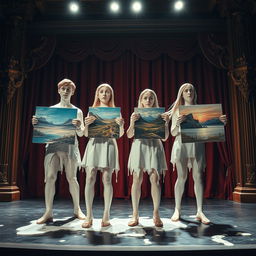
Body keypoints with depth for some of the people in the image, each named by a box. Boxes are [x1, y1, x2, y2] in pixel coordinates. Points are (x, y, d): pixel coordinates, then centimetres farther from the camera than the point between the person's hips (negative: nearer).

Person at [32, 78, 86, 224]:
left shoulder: (77, 111, 9)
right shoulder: (51, 109, 12)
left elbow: (81, 134, 4)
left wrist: (78, 126, -17)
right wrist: (36, 123, -8)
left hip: (70, 146, -1)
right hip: (53, 145, 1)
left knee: (72, 178, 2)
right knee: (50, 177, -7)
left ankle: (77, 210, 17)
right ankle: (48, 213, 1)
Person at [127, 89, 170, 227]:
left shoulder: (159, 115, 10)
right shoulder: (137, 115, 9)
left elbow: (165, 137, 6)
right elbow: (129, 135, 1)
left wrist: (166, 123, -8)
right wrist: (132, 122, -16)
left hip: (154, 146, 0)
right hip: (139, 145, 0)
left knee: (155, 179, -6)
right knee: (137, 179, -3)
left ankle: (156, 214, 5)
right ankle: (135, 215, 6)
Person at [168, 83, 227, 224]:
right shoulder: (177, 111, 8)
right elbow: (173, 133, 2)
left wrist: (221, 122, -9)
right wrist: (178, 123, -18)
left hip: (197, 144, 2)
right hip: (181, 144, -1)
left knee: (198, 177, -3)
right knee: (181, 177, -1)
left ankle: (200, 212, 1)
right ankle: (177, 210, 8)